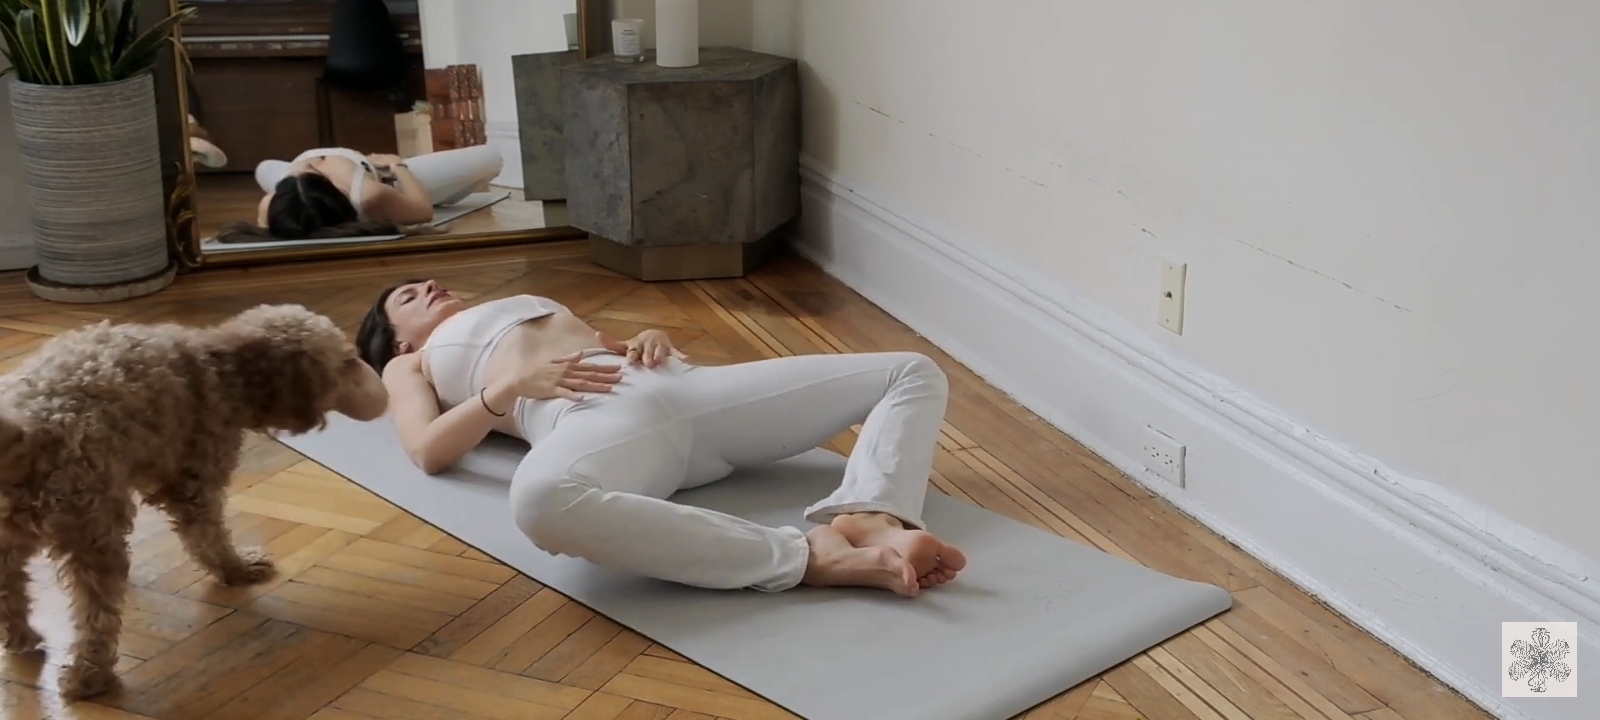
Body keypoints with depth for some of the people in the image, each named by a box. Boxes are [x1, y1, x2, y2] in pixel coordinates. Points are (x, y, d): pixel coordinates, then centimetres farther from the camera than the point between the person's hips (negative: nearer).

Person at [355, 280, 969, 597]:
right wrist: (513, 384, -6)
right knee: (540, 498, -46)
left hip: (684, 386, 6)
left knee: (915, 372, -3)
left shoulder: (529, 303, 43)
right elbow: (429, 451, 8)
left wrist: (653, 340, 9)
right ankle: (804, 555, -43)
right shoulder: (410, 367, 29)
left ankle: (869, 518, -33)